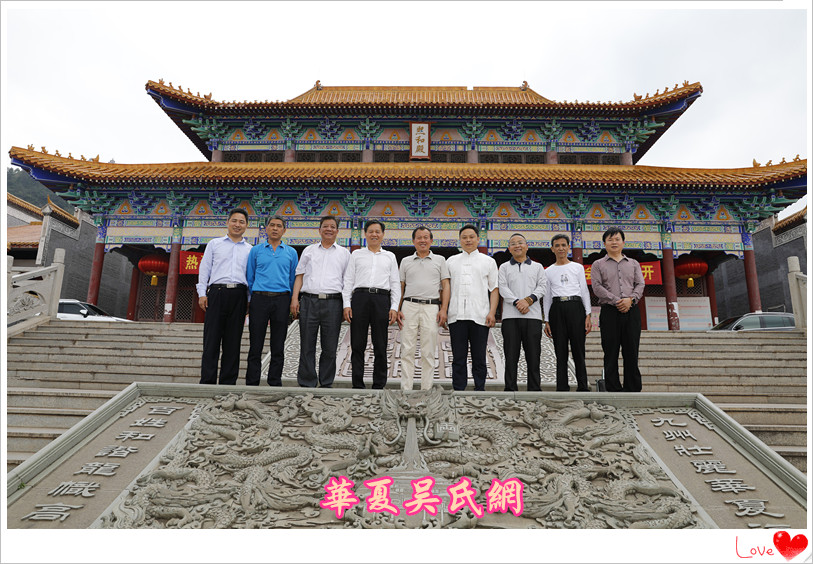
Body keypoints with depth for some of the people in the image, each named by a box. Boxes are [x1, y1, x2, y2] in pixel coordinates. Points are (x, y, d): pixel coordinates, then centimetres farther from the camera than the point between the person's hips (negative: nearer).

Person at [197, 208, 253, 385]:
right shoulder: (214, 244, 15)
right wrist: (202, 293, 2)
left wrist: (250, 299, 7)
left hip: (239, 295, 1)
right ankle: (208, 380, 1)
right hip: (217, 292, -1)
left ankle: (228, 381, 8)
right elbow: (204, 269, 11)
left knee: (233, 341, 2)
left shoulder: (250, 249, 17)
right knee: (212, 339, -4)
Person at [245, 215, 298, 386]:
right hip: (259, 298, -1)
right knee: (255, 345, 0)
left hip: (281, 300, 1)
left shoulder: (291, 252, 12)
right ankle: (252, 382, 8)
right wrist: (252, 299, 7)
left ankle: (275, 382, 12)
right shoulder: (256, 251, 10)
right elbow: (249, 277, 13)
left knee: (278, 346, 4)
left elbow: (293, 279, 13)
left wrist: (290, 301, 6)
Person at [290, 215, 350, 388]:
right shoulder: (309, 250, 18)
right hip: (309, 301, 1)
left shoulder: (344, 253, 15)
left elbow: (348, 281, 12)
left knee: (330, 348, 2)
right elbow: (300, 275, 14)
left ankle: (326, 383, 14)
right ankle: (307, 383, 10)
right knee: (307, 346, 1)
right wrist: (294, 298, 1)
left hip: (333, 302, 0)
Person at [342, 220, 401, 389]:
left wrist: (394, 307, 3)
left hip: (382, 299, 0)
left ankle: (379, 385, 9)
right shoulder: (356, 254, 15)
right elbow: (348, 280, 10)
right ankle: (358, 385, 7)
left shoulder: (390, 257, 17)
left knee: (380, 346, 1)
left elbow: (395, 283, 13)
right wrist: (347, 304, 0)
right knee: (357, 345, -1)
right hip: (360, 297, 0)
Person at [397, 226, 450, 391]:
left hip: (432, 307, -1)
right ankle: (406, 388, 3)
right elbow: (400, 287, 15)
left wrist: (444, 309, -3)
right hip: (409, 306, 1)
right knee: (407, 350, -1)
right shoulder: (406, 261, 15)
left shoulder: (439, 260, 12)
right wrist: (397, 309, 3)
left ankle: (426, 388, 7)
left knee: (428, 352, 1)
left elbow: (445, 286, 7)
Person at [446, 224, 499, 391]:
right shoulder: (451, 261, 16)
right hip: (456, 315, 1)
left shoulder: (488, 261, 12)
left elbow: (494, 289, 7)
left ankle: (479, 389, 11)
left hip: (480, 316, -1)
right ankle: (458, 390, 9)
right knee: (458, 358, 3)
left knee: (479, 357, 3)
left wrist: (492, 312, -4)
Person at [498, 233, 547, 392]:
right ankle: (510, 389, 5)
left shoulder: (537, 267, 17)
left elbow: (541, 287, 5)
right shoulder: (504, 267, 14)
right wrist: (517, 302, -14)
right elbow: (503, 288, 1)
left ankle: (534, 389, 9)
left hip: (533, 315, 1)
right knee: (511, 355, 0)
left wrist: (528, 300, -12)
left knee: (533, 354, 1)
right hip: (511, 316, 0)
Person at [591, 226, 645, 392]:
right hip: (610, 312, -2)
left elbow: (640, 284, 8)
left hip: (631, 311, 2)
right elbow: (597, 287, -2)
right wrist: (616, 301, -12)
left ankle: (633, 389, 9)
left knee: (631, 352, 2)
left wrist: (631, 299, -12)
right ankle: (613, 389, 4)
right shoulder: (598, 265, 11)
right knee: (611, 353, -2)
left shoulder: (633, 263, 19)